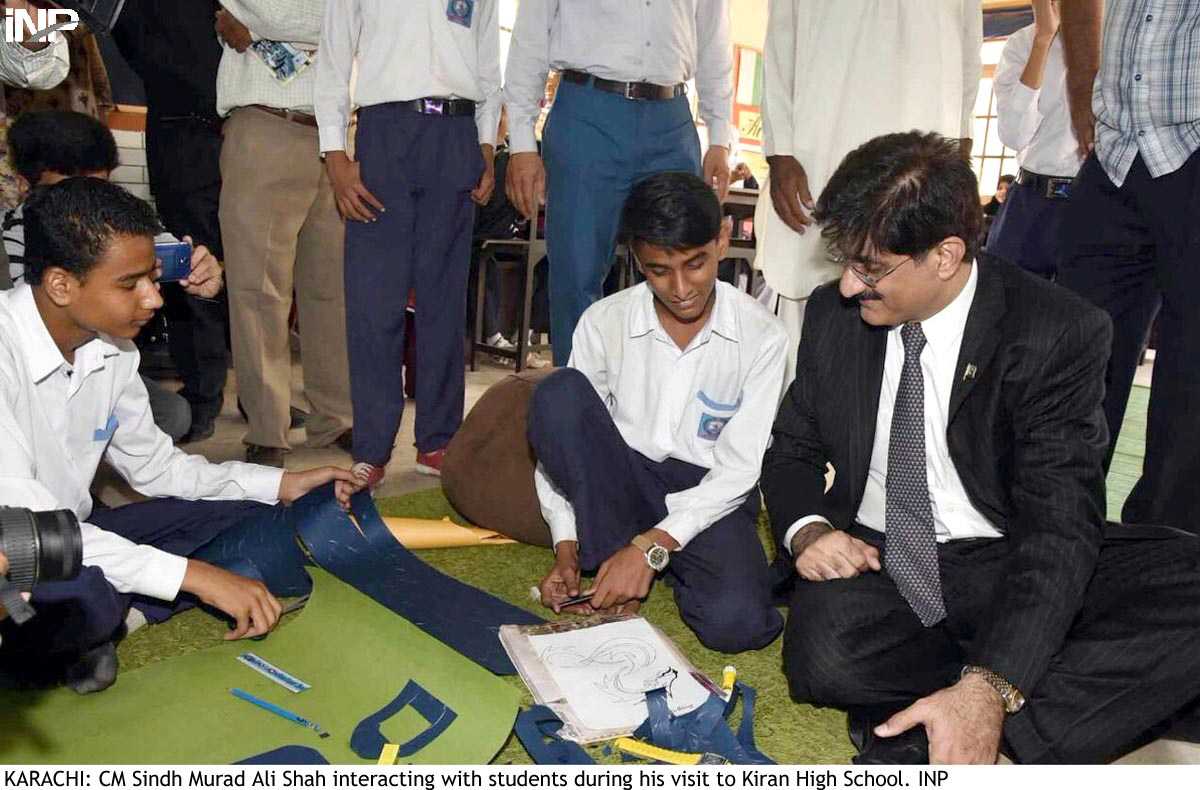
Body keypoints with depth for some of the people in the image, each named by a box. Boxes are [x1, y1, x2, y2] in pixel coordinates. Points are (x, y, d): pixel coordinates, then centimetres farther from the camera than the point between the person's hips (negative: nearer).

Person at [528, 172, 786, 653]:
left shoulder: (761, 337, -10)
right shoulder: (604, 322, -6)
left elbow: (738, 469, -12)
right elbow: (564, 427, -3)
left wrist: (652, 546, -21)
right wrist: (566, 548, -12)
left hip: (708, 497, -1)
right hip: (619, 486, 2)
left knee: (736, 622, -29)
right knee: (557, 394, -26)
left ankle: (656, 561, 4)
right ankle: (611, 561, -15)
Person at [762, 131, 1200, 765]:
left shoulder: (1060, 335, -14)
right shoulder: (833, 314, -1)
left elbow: (1058, 523, -21)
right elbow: (792, 449, 9)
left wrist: (988, 689, -35)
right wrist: (806, 528, -15)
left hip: (1009, 569, -1)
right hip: (878, 564, 2)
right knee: (823, 652, -32)